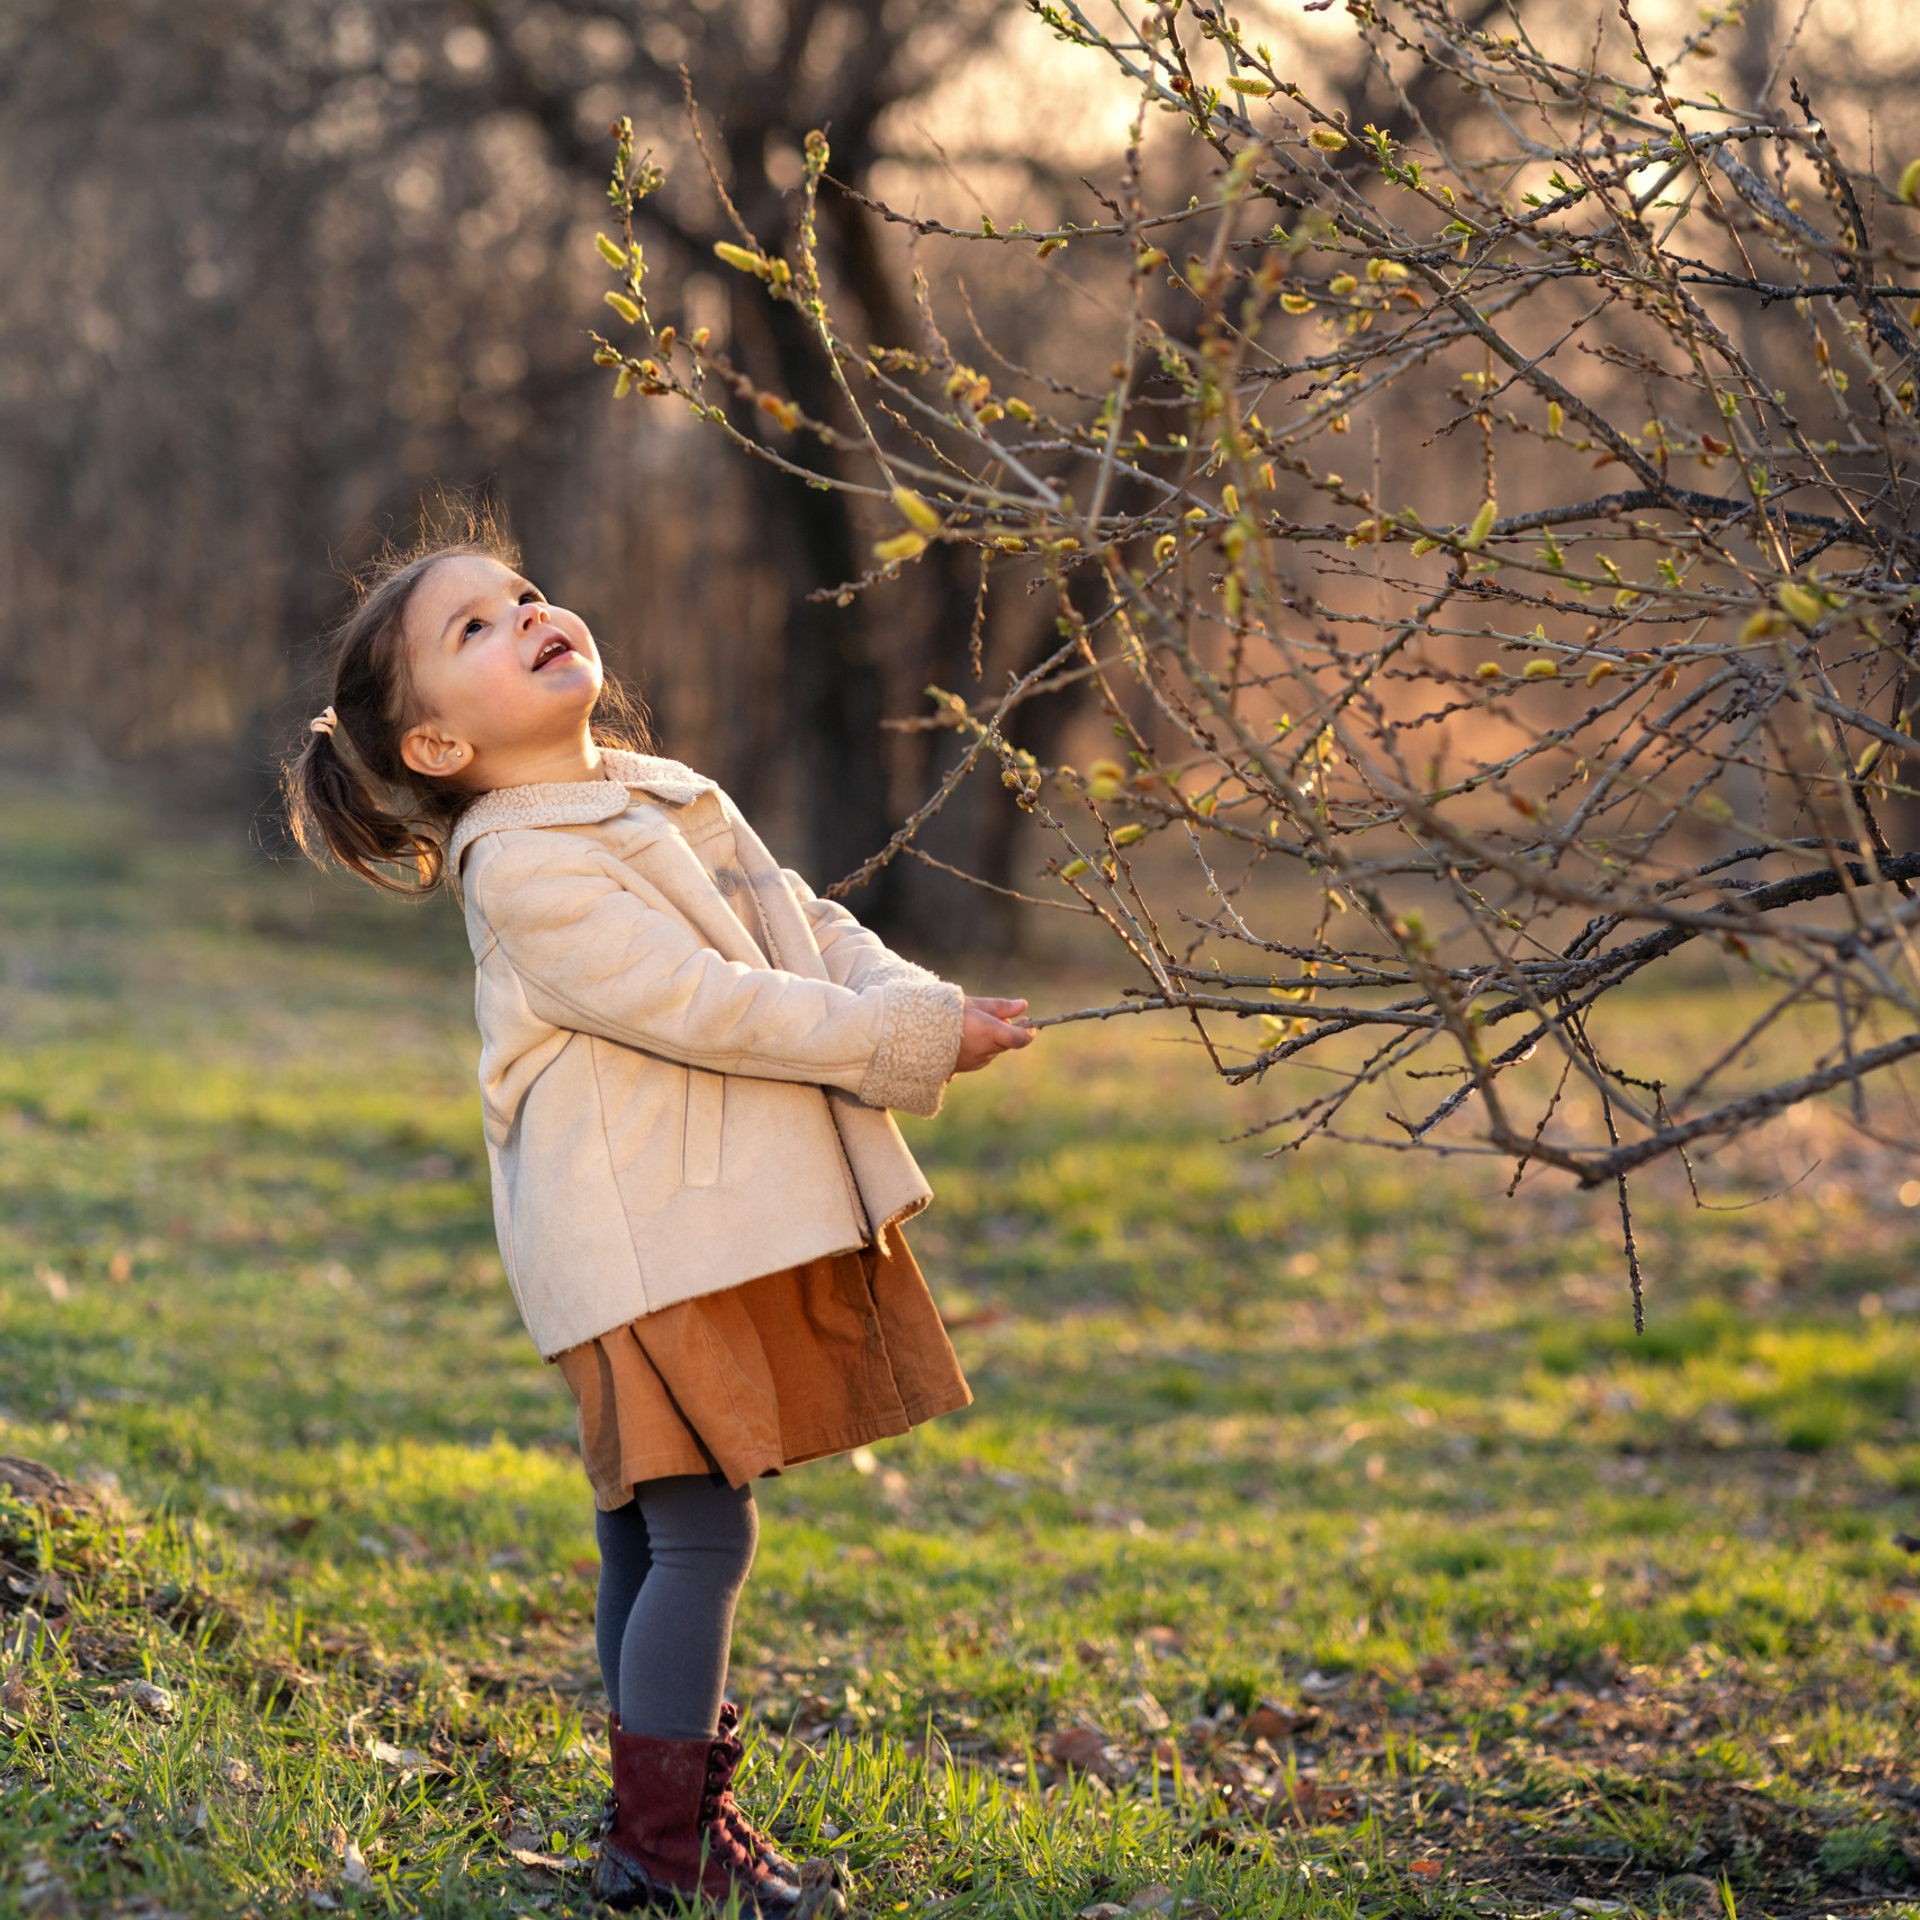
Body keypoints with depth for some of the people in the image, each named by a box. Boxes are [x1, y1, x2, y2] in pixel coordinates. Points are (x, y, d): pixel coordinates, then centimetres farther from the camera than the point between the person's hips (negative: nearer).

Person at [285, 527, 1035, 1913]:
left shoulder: (675, 798, 17)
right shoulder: (522, 867, -13)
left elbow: (812, 932, 13)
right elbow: (703, 1007, -19)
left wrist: (917, 1014, -7)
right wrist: (909, 1043, -16)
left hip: (741, 1216, 8)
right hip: (650, 1245, -8)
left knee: (655, 1534, 15)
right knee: (699, 1531, -9)